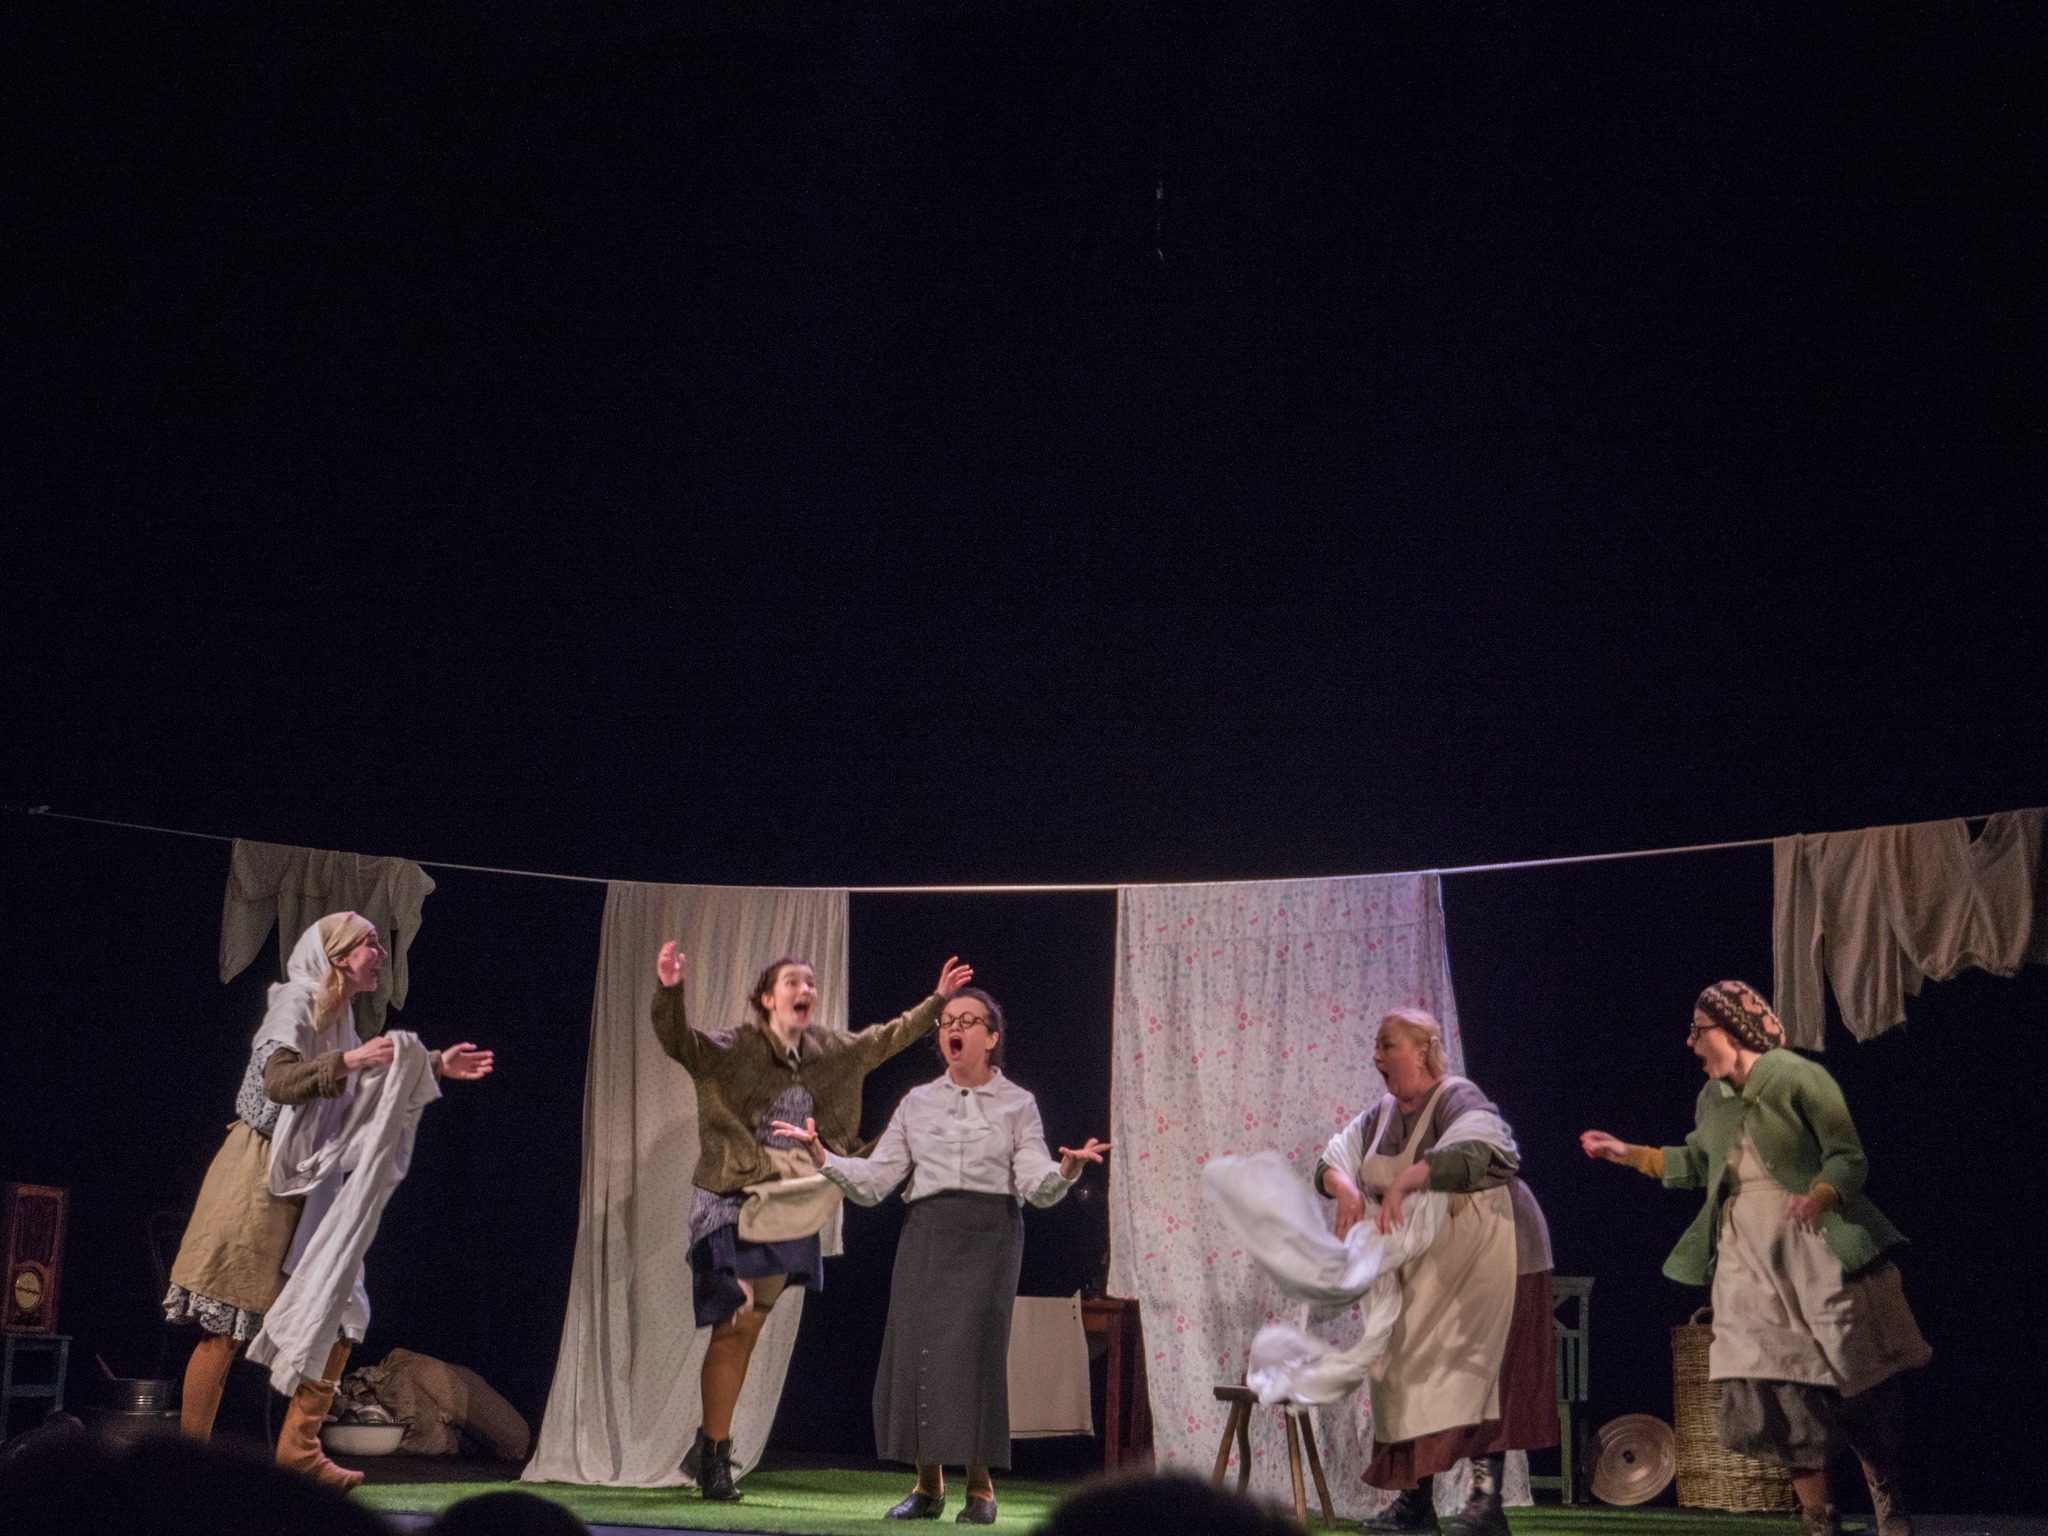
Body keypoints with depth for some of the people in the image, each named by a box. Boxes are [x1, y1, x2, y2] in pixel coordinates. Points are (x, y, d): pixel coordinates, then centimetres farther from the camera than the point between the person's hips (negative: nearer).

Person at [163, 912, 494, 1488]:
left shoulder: (339, 1015, 13)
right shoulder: (296, 1000, -11)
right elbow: (278, 1081, -25)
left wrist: (436, 1065, 23)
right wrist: (348, 1062, -32)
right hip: (260, 1176, -8)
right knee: (227, 1324, -6)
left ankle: (299, 1448, 7)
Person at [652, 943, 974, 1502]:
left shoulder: (831, 1051, 7)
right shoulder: (732, 1050, -11)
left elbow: (887, 1038, 20)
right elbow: (676, 1039, -26)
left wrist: (937, 1001, 19)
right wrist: (670, 989, -44)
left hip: (788, 1208, 6)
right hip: (733, 1204, -6)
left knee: (751, 1329, 10)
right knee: (734, 1325, -7)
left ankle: (710, 1445, 22)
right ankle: (713, 1454, 3)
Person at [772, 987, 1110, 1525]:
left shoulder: (1017, 1104, 9)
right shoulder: (918, 1102, 15)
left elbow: (1037, 1187, -4)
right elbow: (873, 1181, 9)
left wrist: (1068, 1169, -25)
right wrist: (821, 1156, -6)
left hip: (988, 1235, -3)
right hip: (925, 1233, 3)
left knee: (971, 1352, -11)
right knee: (913, 1353, -3)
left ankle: (980, 1488, 1)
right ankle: (928, 1486, 11)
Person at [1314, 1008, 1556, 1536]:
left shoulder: (1457, 1099, -15)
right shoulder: (1384, 1113, 9)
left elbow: (1473, 1150, -36)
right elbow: (1333, 1158, 4)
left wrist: (1403, 1182, -40)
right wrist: (1345, 1188, -19)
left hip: (1487, 1255, -8)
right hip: (1424, 1266, 8)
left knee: (1477, 1371, -12)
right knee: (1412, 1367, 7)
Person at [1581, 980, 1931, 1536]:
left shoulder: (1798, 1078, -9)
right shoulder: (1712, 1098, 11)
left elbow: (1847, 1158, -11)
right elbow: (1699, 1163, 26)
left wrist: (1819, 1196, -31)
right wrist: (1630, 1154, 20)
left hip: (1818, 1256, -5)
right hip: (1750, 1264, 5)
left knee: (1857, 1388, 0)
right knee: (1780, 1396, -1)